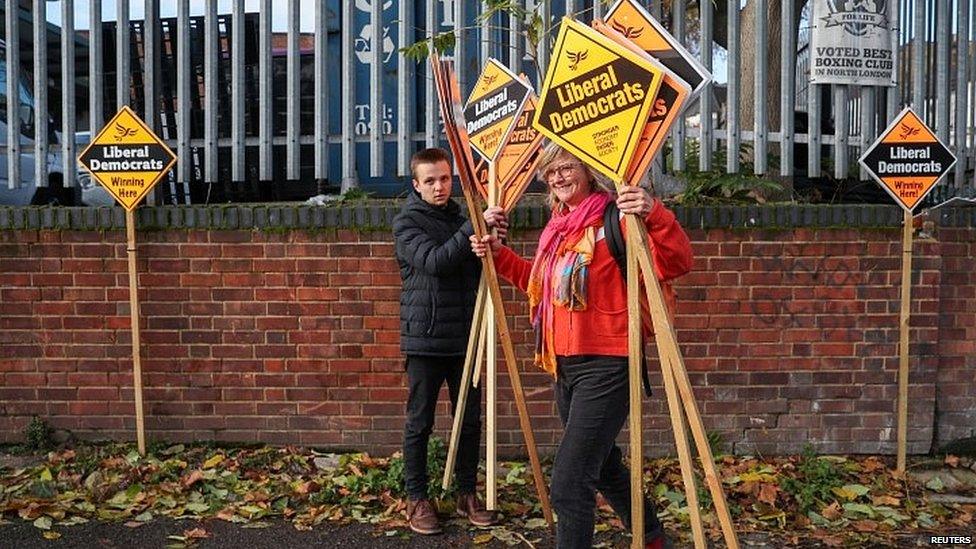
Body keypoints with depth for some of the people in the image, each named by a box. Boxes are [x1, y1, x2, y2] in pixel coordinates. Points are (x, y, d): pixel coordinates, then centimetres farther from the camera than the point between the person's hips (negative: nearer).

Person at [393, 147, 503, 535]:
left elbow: (481, 270, 13)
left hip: (464, 338, 5)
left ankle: (467, 495, 23)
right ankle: (416, 499, 16)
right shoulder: (407, 222, -4)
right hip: (424, 339, -5)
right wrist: (474, 228, -26)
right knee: (419, 423, 4)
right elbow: (434, 261, -21)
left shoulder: (460, 218, 12)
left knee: (470, 420, 10)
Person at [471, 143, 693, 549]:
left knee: (568, 484, -11)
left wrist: (655, 215, -38)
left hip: (604, 366, -9)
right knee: (604, 468, 25)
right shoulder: (556, 227, 12)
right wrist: (498, 254, 18)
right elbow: (539, 282, 27)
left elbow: (675, 264, -23)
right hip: (564, 365, 9)